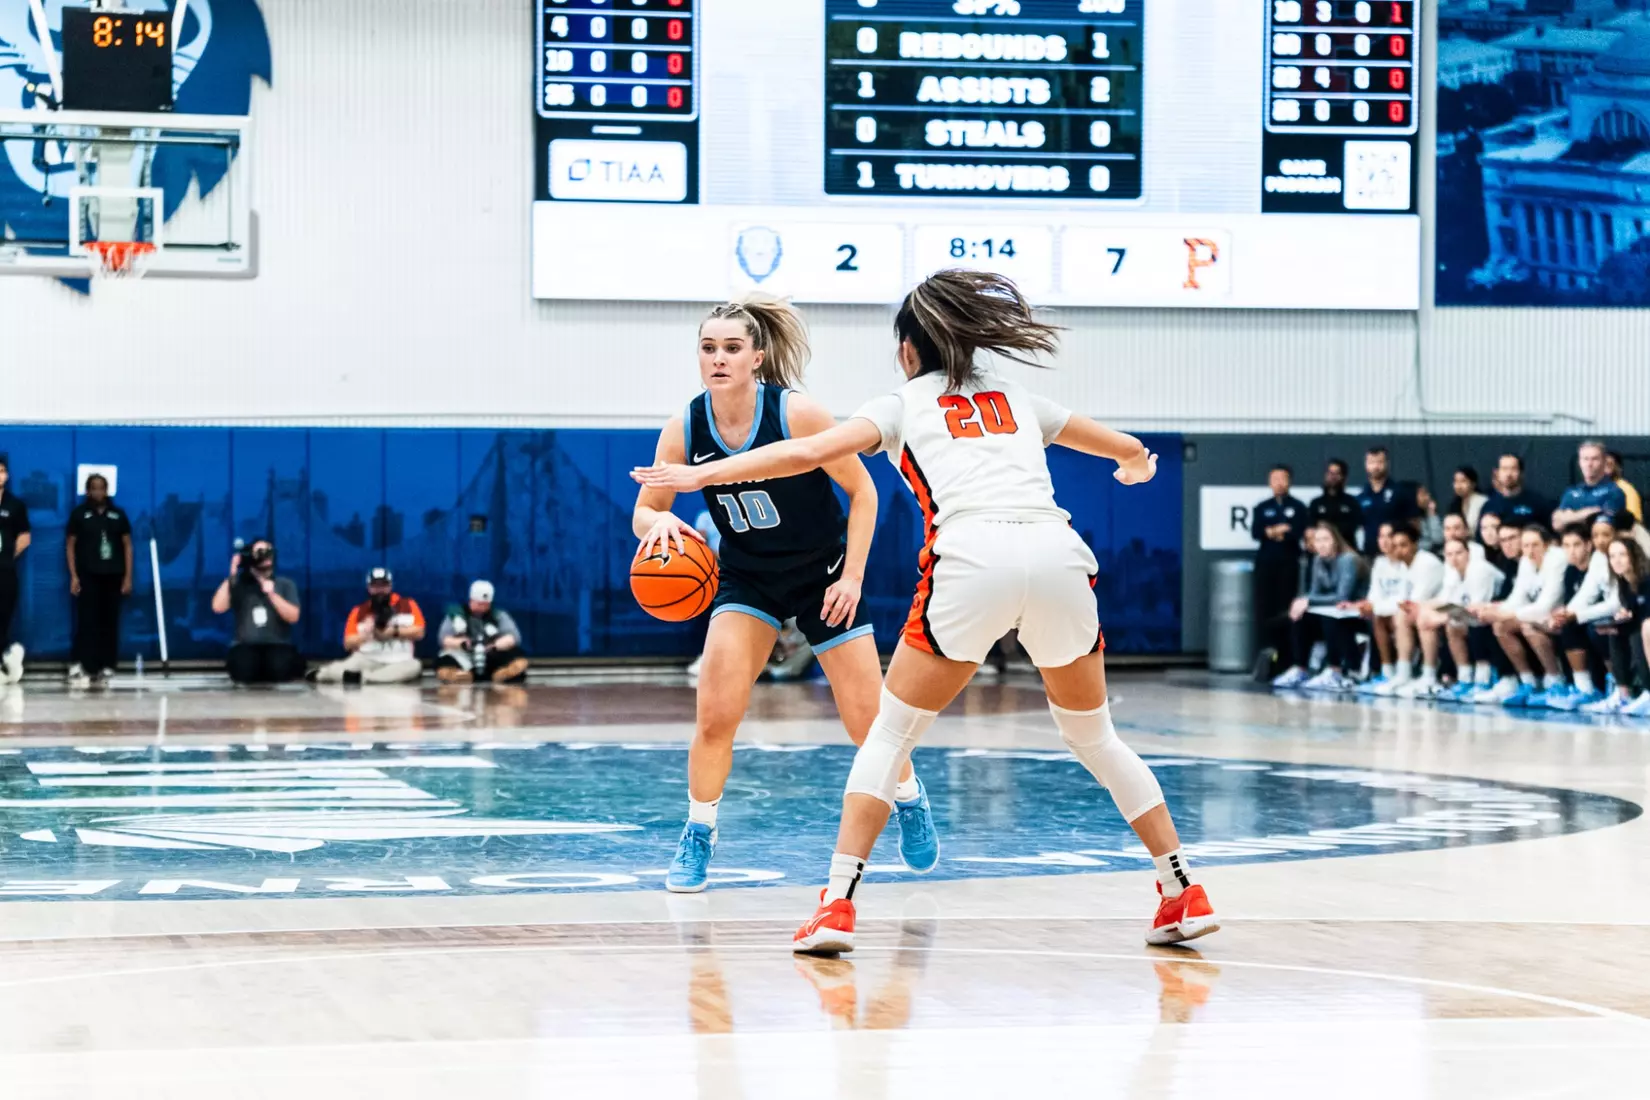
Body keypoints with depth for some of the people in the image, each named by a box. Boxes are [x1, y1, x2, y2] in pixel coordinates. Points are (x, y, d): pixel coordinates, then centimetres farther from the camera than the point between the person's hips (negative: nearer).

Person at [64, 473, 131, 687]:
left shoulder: (118, 514, 8)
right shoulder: (79, 513, 2)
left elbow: (127, 545, 10)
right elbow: (70, 545, 3)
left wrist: (128, 576, 3)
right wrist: (73, 576, -5)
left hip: (113, 576, 3)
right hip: (88, 576, -3)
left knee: (110, 624, 4)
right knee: (86, 622, -9)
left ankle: (105, 668, 9)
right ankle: (78, 667, -11)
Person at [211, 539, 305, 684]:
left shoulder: (285, 584, 10)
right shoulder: (240, 584, 10)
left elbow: (293, 616, -3)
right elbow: (218, 607, -6)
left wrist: (272, 594, -15)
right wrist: (231, 576, -9)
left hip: (278, 646, 0)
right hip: (246, 646, 0)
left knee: (280, 669, -34)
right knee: (244, 670, -34)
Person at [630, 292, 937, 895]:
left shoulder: (798, 414, -23)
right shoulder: (684, 430, -15)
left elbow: (862, 492, -13)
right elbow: (643, 511, -4)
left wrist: (852, 576, -16)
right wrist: (659, 522, -28)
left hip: (823, 574, -2)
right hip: (746, 578, 2)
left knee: (868, 719, 1)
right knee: (715, 714, -14)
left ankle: (911, 803, 31)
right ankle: (697, 840, 5)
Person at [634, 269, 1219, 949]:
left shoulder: (904, 403, 21)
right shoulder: (1018, 399, 31)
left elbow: (809, 451, 6)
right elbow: (1130, 449, 45)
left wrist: (701, 474, 13)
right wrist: (1138, 465, 69)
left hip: (972, 557, -3)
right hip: (1058, 554, 3)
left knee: (891, 733, 10)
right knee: (1094, 736, 22)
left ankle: (836, 906, -1)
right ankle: (1183, 894, 19)